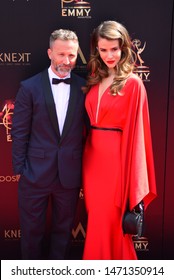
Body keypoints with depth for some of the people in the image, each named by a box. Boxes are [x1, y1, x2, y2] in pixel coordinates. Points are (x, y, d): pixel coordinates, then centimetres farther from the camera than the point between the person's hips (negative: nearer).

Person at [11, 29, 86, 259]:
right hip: (35, 173, -1)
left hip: (70, 175, 2)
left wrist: (83, 167, -2)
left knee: (63, 229, 18)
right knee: (32, 230, 14)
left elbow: (86, 130, 1)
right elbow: (19, 132, -3)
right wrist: (20, 169, -5)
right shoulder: (30, 87, -5)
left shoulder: (83, 88, 0)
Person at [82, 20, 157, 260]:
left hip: (116, 156, -6)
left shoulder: (133, 83, -10)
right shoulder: (94, 79, 9)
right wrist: (86, 148, 5)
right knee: (97, 217, 18)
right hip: (92, 154, 6)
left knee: (109, 220, 5)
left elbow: (136, 129, -11)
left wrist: (132, 174, -11)